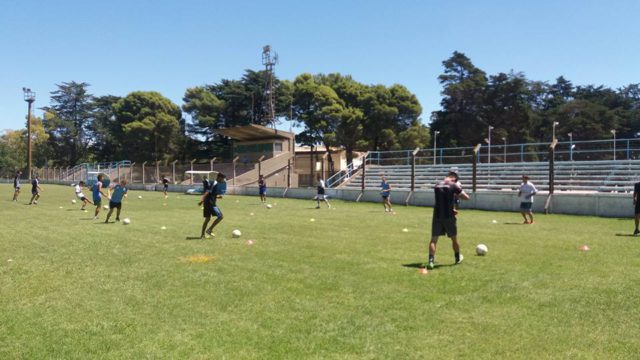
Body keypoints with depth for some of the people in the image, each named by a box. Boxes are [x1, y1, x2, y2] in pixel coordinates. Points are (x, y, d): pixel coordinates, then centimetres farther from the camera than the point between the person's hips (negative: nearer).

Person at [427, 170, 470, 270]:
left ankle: (431, 260, -12)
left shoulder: (437, 184, 6)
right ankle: (458, 258, 35)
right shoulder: (454, 185, -8)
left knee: (434, 239, 1)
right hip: (449, 216, -2)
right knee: (454, 238, 17)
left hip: (437, 216, 2)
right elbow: (466, 197, -1)